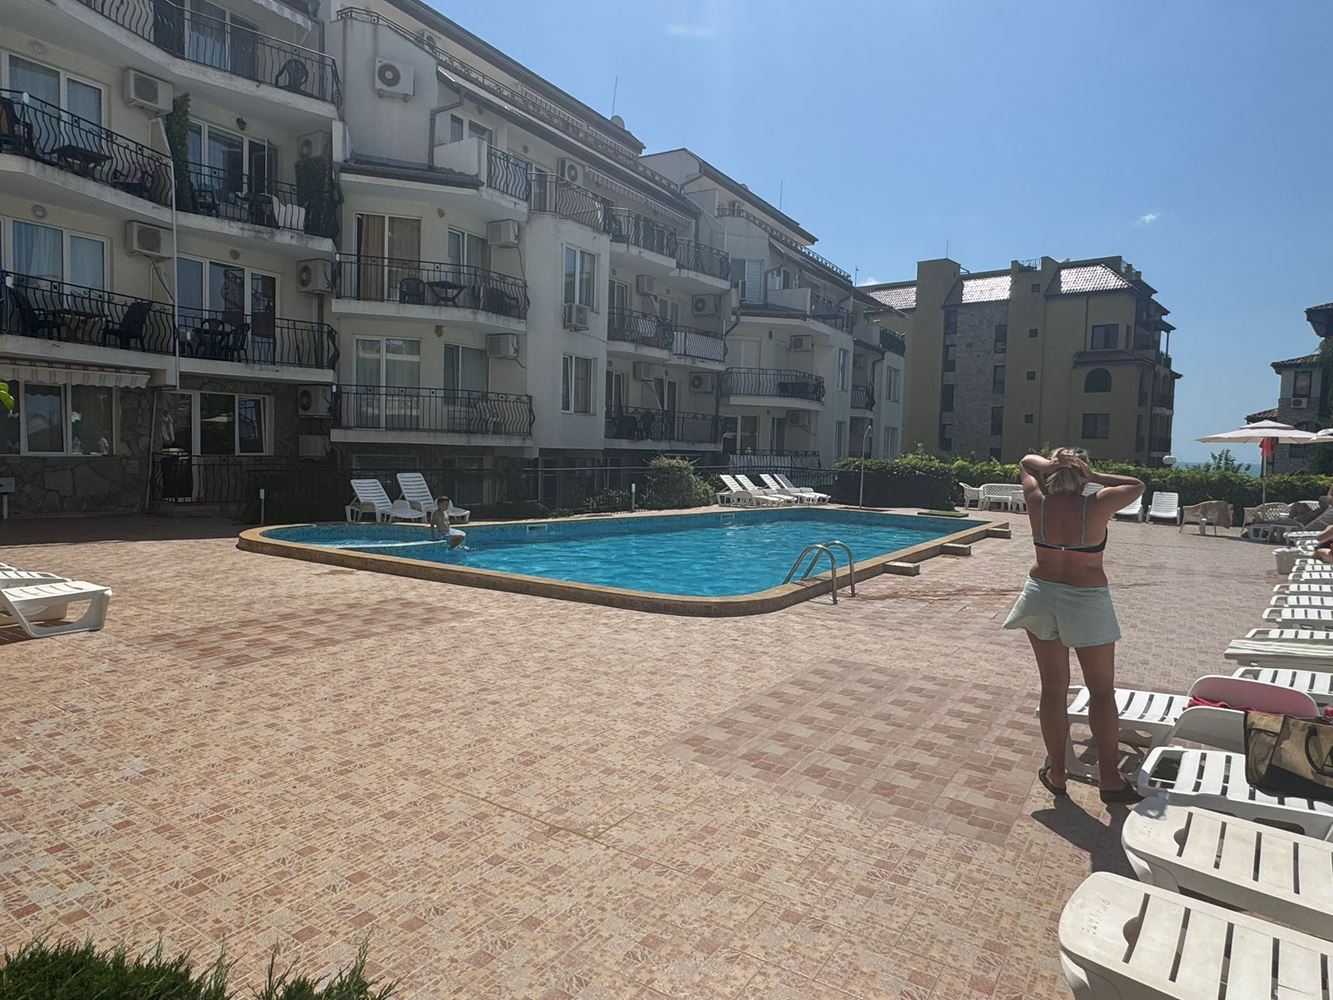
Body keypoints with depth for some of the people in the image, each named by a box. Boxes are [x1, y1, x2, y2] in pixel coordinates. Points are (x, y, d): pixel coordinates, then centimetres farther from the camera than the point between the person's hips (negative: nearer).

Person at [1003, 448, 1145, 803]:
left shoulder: (1038, 503, -6)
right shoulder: (1095, 507, -14)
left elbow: (1027, 461, 11)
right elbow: (1137, 486, 4)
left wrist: (1048, 466, -8)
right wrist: (1094, 477, -4)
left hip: (1042, 599, 3)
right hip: (1087, 603, -3)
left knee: (1053, 689, 11)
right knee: (1102, 691, 11)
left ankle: (1056, 773, 19)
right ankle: (1110, 779, 14)